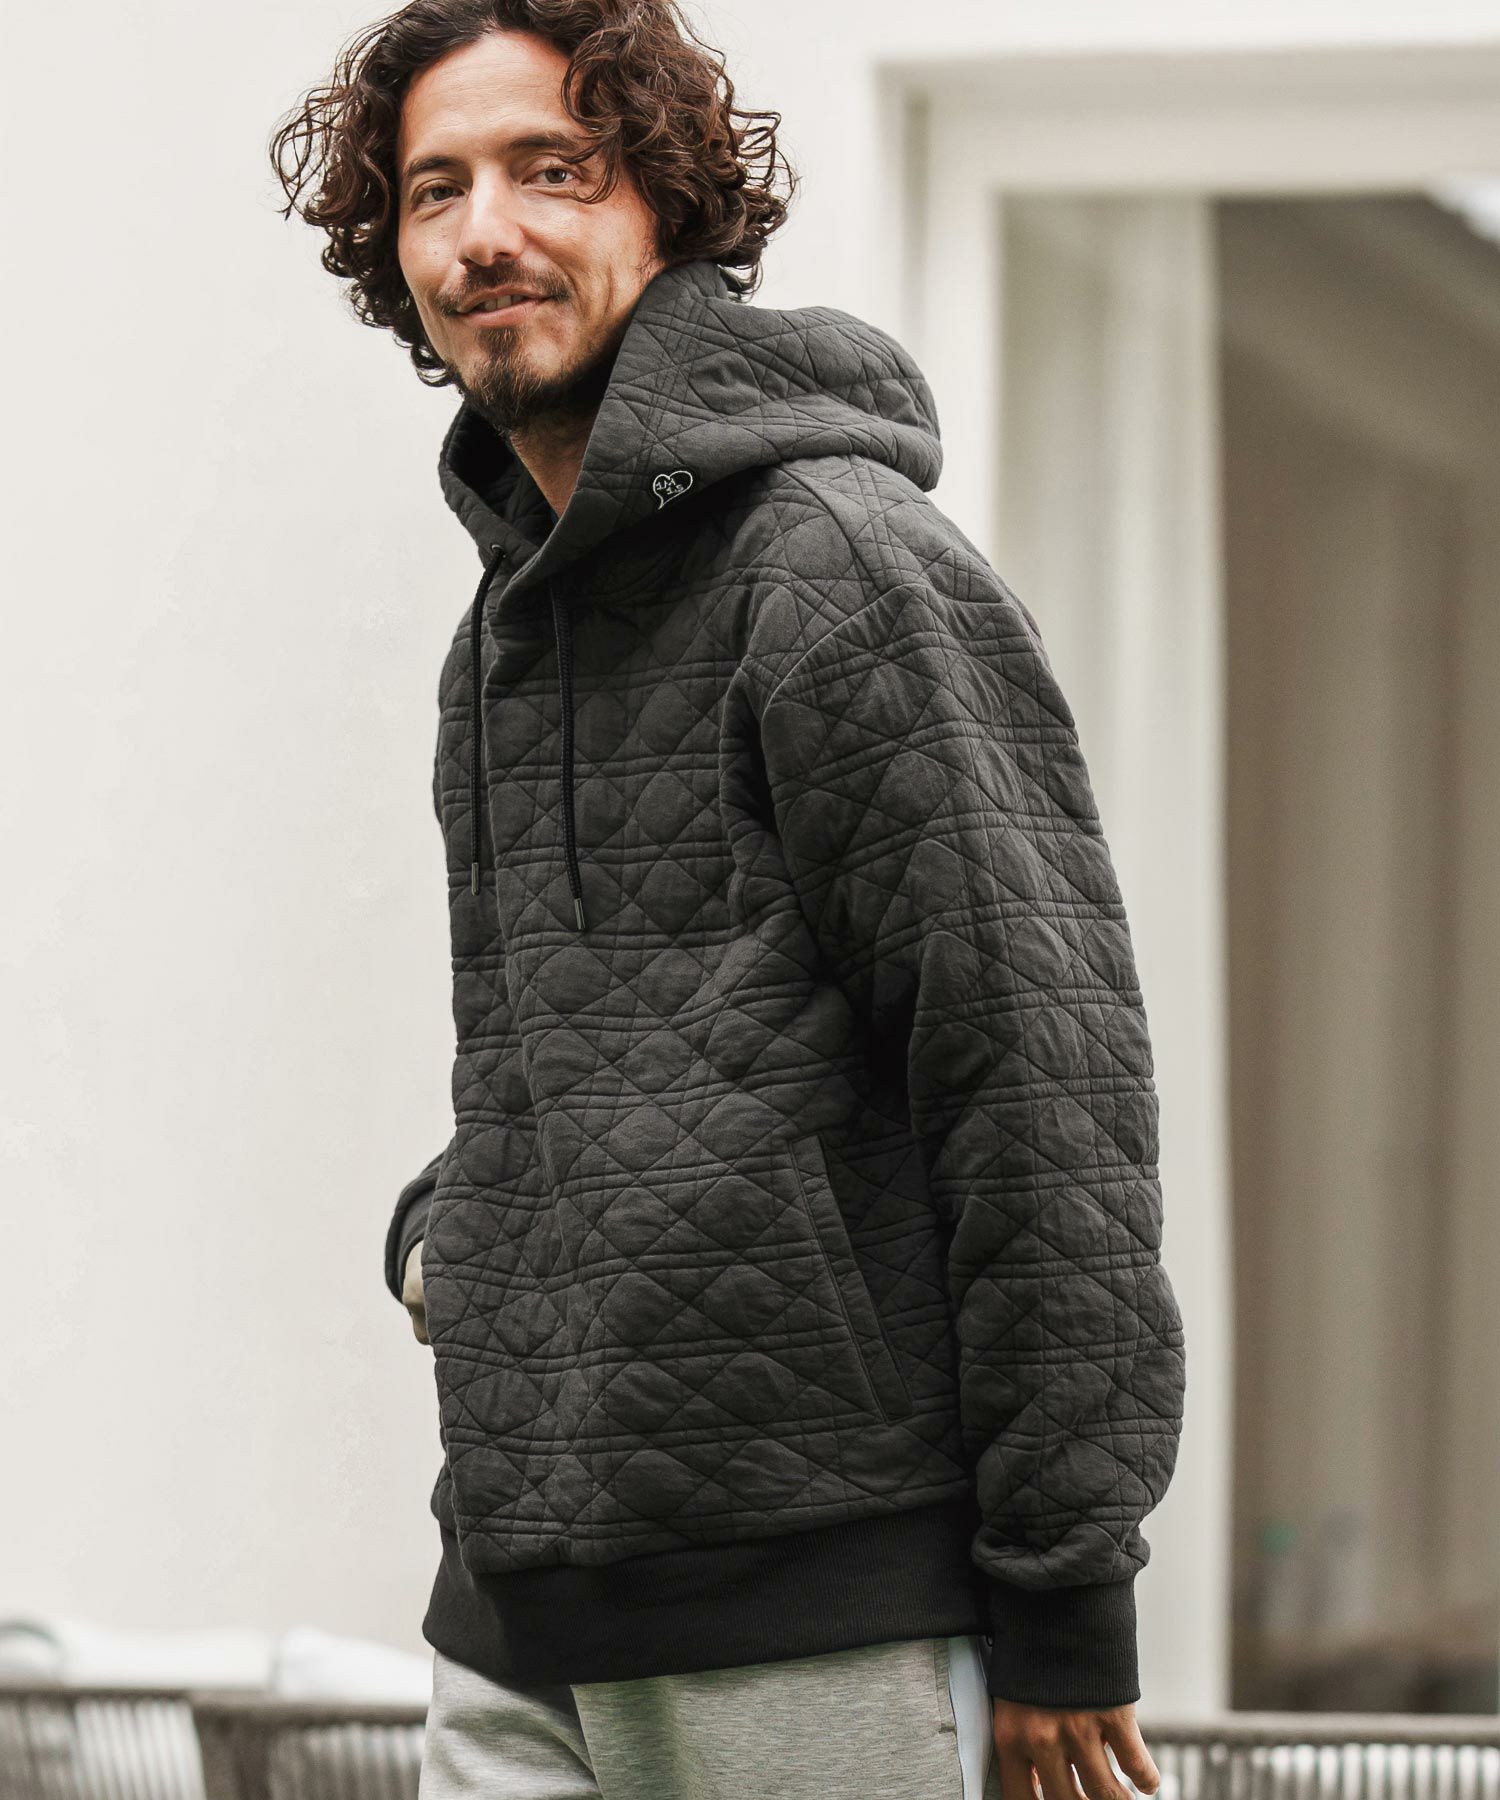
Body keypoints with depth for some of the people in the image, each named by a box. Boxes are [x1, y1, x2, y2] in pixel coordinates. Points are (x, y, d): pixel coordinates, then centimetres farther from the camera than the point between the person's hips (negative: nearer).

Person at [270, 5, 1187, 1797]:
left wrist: (1066, 1601, -16)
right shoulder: (509, 621, 17)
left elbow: (1050, 1074, -14)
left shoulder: (845, 562, -10)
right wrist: (447, 1228, 9)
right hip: (529, 1623, 8)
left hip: (828, 1622, -8)